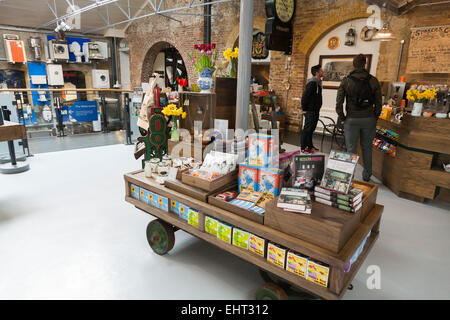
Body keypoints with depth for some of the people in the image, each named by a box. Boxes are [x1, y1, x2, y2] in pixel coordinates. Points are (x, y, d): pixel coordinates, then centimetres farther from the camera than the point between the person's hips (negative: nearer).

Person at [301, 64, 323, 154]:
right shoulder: (312, 83, -16)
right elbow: (305, 96, -21)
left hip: (315, 111, 10)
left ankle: (310, 146, 27)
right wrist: (304, 109, -19)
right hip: (310, 111, -10)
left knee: (311, 129, 16)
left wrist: (318, 109, 19)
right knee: (307, 129, -5)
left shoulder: (318, 82, 15)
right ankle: (304, 148, 0)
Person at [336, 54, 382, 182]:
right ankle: (367, 175, 29)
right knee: (367, 148, 17)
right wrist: (374, 118, 11)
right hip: (369, 119, 2)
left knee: (351, 150, 6)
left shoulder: (346, 81, -5)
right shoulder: (373, 81, 0)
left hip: (351, 120, -2)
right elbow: (378, 103, 0)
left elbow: (339, 102, -10)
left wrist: (342, 119, 1)